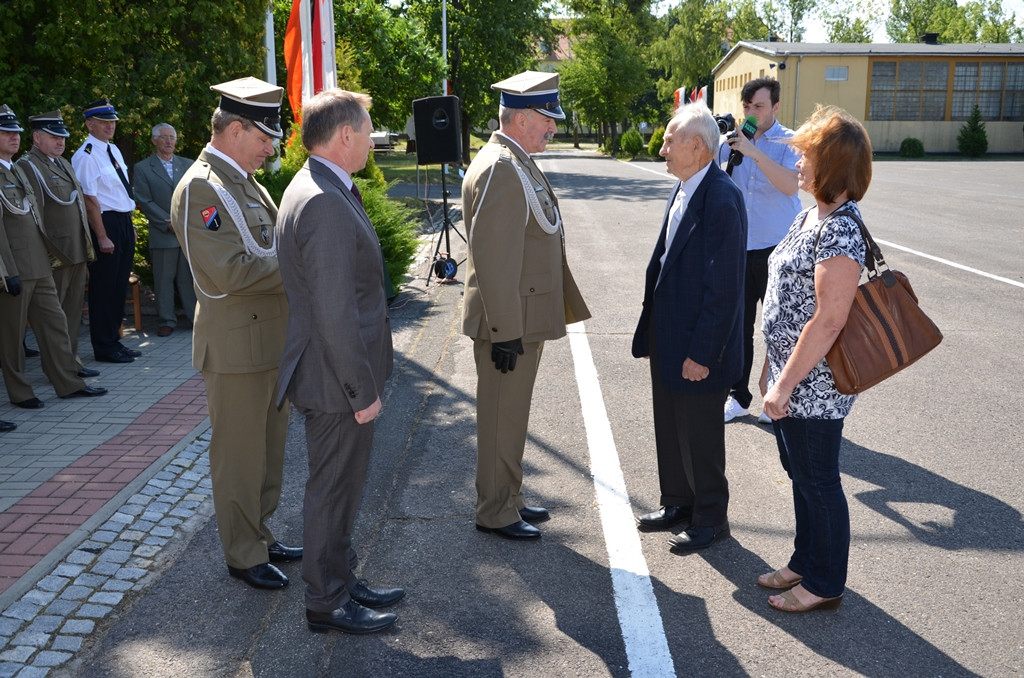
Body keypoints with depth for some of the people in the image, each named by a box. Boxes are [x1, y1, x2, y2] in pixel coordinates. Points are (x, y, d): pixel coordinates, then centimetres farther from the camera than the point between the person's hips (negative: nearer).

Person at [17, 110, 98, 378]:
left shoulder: (64, 163, 18)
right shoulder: (27, 166, -9)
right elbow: (33, 215, -15)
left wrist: (87, 249, 18)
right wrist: (48, 254, -18)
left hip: (77, 253, 8)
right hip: (54, 256, -8)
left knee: (73, 309, 14)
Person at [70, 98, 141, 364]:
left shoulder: (114, 150, 14)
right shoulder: (86, 156, -13)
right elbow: (89, 200, -17)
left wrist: (130, 225, 15)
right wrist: (102, 236, -18)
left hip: (124, 222, 9)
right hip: (105, 222, -9)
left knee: (120, 285, 14)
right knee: (104, 287, 0)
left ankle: (114, 340, 26)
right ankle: (104, 347, 10)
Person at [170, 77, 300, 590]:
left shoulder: (244, 182, 14)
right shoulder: (200, 188, -17)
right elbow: (229, 272, -26)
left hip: (270, 339, 9)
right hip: (237, 344, -9)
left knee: (267, 447, 19)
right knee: (239, 455, 4)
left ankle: (260, 537, 34)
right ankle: (243, 557, 19)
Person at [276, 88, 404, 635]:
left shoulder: (316, 189, 10)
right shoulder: (327, 203, -24)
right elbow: (334, 312, -26)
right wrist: (362, 389, -20)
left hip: (340, 375, 10)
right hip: (337, 382, -10)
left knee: (339, 486, 21)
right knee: (333, 491, 5)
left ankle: (342, 581, 37)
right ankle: (327, 604, 22)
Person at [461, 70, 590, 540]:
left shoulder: (519, 163, 14)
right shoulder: (500, 170, -20)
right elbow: (493, 260, -24)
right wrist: (505, 332, -24)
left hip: (526, 318, 10)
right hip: (509, 323, -10)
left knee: (512, 414, 19)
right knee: (502, 417, 3)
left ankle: (508, 498, 33)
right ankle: (495, 513, 17)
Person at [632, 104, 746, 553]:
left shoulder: (721, 200, -21)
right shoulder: (682, 190, 8)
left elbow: (723, 287, -22)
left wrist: (702, 354, -20)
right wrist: (649, 332, 13)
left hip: (698, 347, -9)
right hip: (667, 339, 9)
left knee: (700, 436, 7)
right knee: (669, 429, 20)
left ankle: (710, 519, 26)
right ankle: (678, 503, 38)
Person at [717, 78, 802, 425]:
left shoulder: (790, 142, -7)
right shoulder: (733, 139, 6)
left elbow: (790, 185, -26)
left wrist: (754, 152, -31)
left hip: (776, 249, -4)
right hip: (739, 248, 4)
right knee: (737, 323, 11)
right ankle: (738, 396, 22)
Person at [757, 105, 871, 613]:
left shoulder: (840, 231, -22)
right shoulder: (809, 217, 8)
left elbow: (828, 320, -26)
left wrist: (784, 384, -21)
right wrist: (773, 369, 18)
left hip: (814, 388, -9)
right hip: (791, 378, 9)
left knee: (817, 481, 6)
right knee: (801, 474, 21)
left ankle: (824, 585, 23)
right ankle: (806, 562, 38)